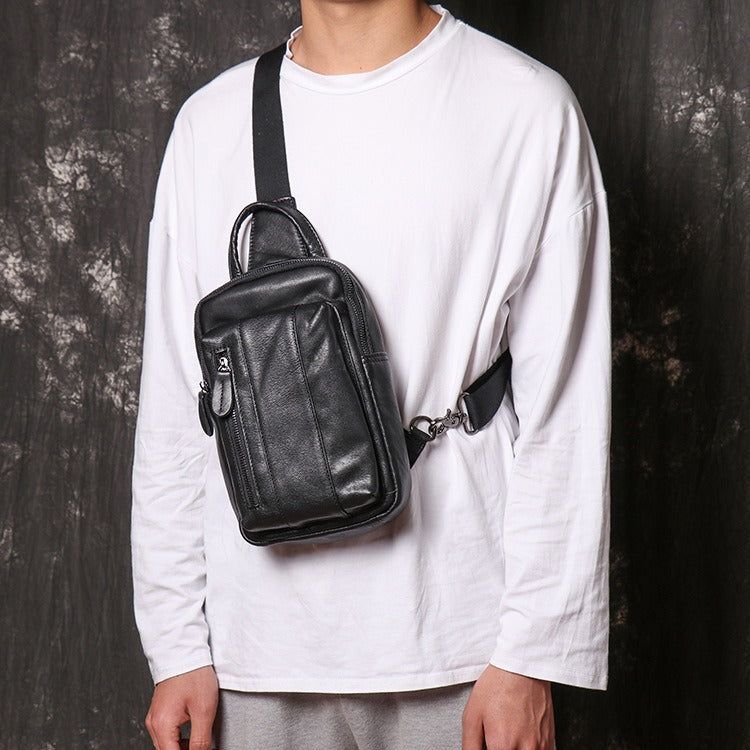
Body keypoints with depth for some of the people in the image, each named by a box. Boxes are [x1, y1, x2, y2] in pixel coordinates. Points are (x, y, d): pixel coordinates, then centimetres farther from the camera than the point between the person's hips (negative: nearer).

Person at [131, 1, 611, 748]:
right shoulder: (209, 122, 6)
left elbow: (564, 410, -6)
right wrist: (176, 645, 5)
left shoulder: (530, 108, -4)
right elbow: (173, 407, 7)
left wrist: (529, 654, -9)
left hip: (456, 651, -2)